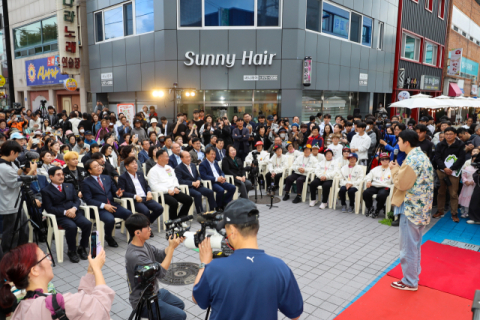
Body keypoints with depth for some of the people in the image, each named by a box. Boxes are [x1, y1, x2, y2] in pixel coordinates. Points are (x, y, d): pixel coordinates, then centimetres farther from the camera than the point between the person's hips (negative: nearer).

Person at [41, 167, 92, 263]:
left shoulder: (70, 186, 21)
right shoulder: (46, 191, 6)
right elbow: (49, 208, -3)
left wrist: (74, 209, -8)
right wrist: (65, 212, -15)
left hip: (75, 212, 4)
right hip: (60, 216, -4)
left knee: (87, 223, -25)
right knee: (71, 226, -34)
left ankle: (82, 248, -5)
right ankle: (72, 251, -12)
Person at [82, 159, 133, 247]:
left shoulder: (107, 178, 18)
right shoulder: (86, 182, 0)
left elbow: (114, 191, 22)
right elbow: (88, 200, -8)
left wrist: (117, 193, -5)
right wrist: (104, 205, -19)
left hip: (112, 205, 5)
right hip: (98, 209, -5)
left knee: (129, 214, -20)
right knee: (110, 219, -34)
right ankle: (108, 237, -3)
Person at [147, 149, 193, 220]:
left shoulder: (169, 168, 22)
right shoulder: (153, 171, -1)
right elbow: (154, 186, -11)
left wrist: (176, 187, -1)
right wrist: (167, 190, -18)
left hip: (173, 191, 7)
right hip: (163, 193, -7)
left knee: (189, 199, -10)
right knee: (174, 203, -33)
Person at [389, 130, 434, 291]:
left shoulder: (411, 159, -20)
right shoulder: (422, 156, 11)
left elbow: (401, 184, -20)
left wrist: (394, 169, -6)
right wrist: (399, 169, 8)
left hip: (411, 208, -10)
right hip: (421, 207, 10)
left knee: (408, 246, 2)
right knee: (415, 244, 21)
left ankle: (410, 282, 14)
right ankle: (414, 274, 34)